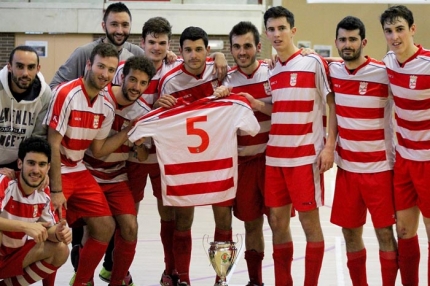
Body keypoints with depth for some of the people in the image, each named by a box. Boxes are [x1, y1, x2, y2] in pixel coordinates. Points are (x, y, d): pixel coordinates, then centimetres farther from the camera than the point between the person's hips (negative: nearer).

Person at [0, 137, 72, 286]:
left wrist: (58, 233, -18)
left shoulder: (44, 194, -3)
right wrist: (25, 226, -45)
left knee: (60, 250, -8)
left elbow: (47, 229, 5)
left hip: (14, 255, 7)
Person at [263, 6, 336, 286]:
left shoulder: (314, 62, -4)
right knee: (277, 222, 7)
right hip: (275, 156, 6)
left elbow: (334, 104, -5)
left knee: (310, 222, -1)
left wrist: (329, 146, -13)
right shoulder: (272, 71, 11)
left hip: (306, 156, -6)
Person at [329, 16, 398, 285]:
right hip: (346, 167, 4)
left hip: (379, 167, -4)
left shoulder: (383, 73, -10)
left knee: (385, 233, -1)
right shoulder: (332, 71, 1)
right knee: (350, 232, 8)